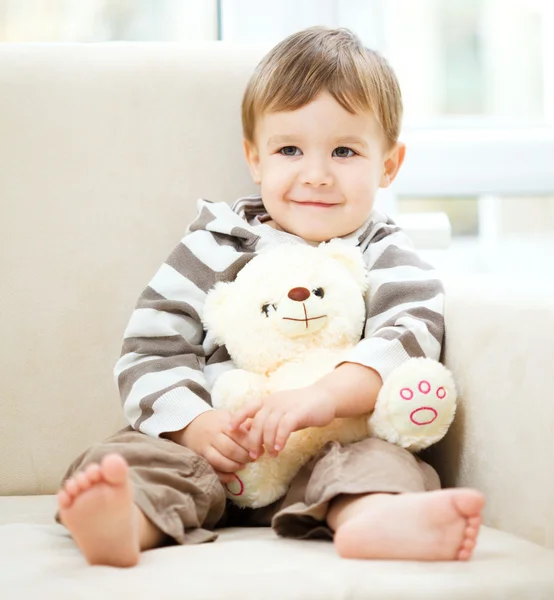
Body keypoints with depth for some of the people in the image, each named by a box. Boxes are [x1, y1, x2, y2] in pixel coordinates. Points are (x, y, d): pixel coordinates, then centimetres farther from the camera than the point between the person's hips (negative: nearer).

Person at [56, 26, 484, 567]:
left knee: (380, 461, -30)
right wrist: (197, 425, -15)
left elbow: (409, 336, -9)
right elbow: (151, 351, 6)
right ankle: (122, 522, -58)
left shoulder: (386, 260, 11)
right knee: (135, 456, -26)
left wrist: (326, 395, -29)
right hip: (210, 447, 1)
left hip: (333, 448, 0)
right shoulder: (212, 249, 12)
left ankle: (374, 521, -62)